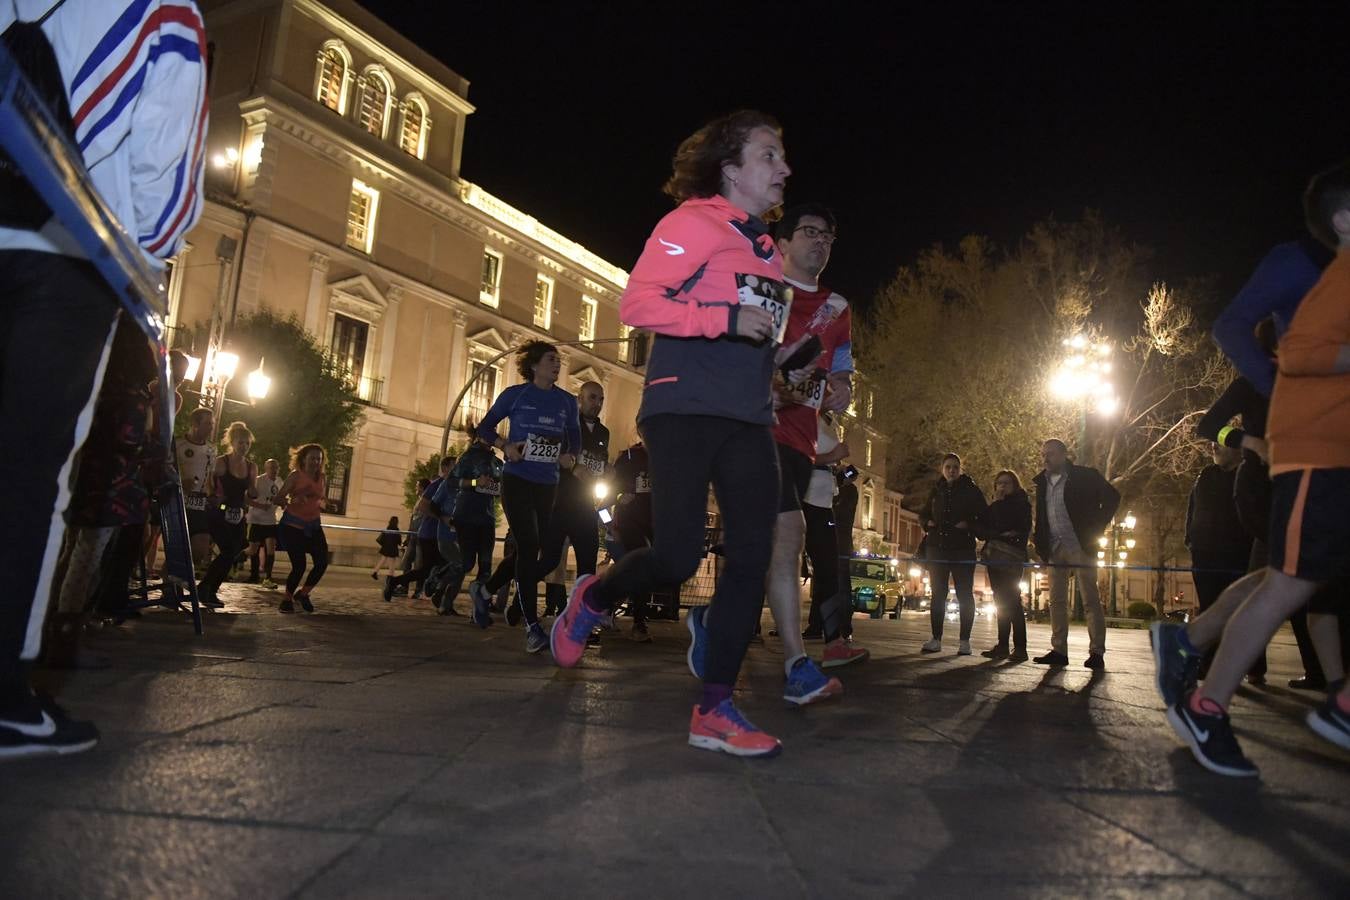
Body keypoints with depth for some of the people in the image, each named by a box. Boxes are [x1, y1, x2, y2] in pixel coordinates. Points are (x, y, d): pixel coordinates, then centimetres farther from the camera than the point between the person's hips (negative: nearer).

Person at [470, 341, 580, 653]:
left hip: (548, 485, 5)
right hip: (517, 480, -5)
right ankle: (532, 627, -15)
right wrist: (505, 445, -12)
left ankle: (484, 589, 37)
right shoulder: (515, 394, 0)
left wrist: (570, 456, -4)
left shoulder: (567, 401, 9)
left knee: (530, 550, 10)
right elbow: (485, 427, 7)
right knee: (529, 546, -16)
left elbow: (575, 438, 17)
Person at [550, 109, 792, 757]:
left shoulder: (766, 250, 24)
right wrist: (727, 320, -20)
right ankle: (591, 599, 18)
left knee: (752, 558, -2)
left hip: (748, 422, 8)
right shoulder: (694, 223, -1)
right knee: (677, 557, -15)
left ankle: (714, 711, 6)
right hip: (685, 411, -8)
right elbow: (636, 302, -13)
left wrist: (779, 353, 15)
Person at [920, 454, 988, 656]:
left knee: (964, 594, -1)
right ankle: (936, 639, 9)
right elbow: (924, 514, 24)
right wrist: (928, 523, 4)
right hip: (937, 547, 3)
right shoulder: (936, 491, 11)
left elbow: (985, 517, 2)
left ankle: (965, 641, 4)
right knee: (938, 594, 4)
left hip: (963, 549, -3)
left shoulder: (971, 490, 1)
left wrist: (969, 526, -13)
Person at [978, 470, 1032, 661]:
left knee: (1011, 600, -12)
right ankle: (1003, 646, 5)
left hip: (1012, 557, -6)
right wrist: (999, 534, -6)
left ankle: (1020, 647, -11)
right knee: (1001, 602, 4)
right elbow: (980, 529, 12)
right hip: (995, 557, 6)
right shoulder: (996, 507, 21)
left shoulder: (1020, 504, 2)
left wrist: (997, 504, -1)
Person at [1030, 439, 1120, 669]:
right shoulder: (1042, 482, 13)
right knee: (1057, 601, 5)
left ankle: (1097, 653, -1)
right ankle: (1059, 651, 9)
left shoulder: (1085, 476, -4)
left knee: (1090, 600, -3)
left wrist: (1096, 528, -8)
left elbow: (1112, 497, -2)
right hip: (1055, 549, 6)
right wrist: (1039, 542, 8)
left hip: (1080, 546, -6)